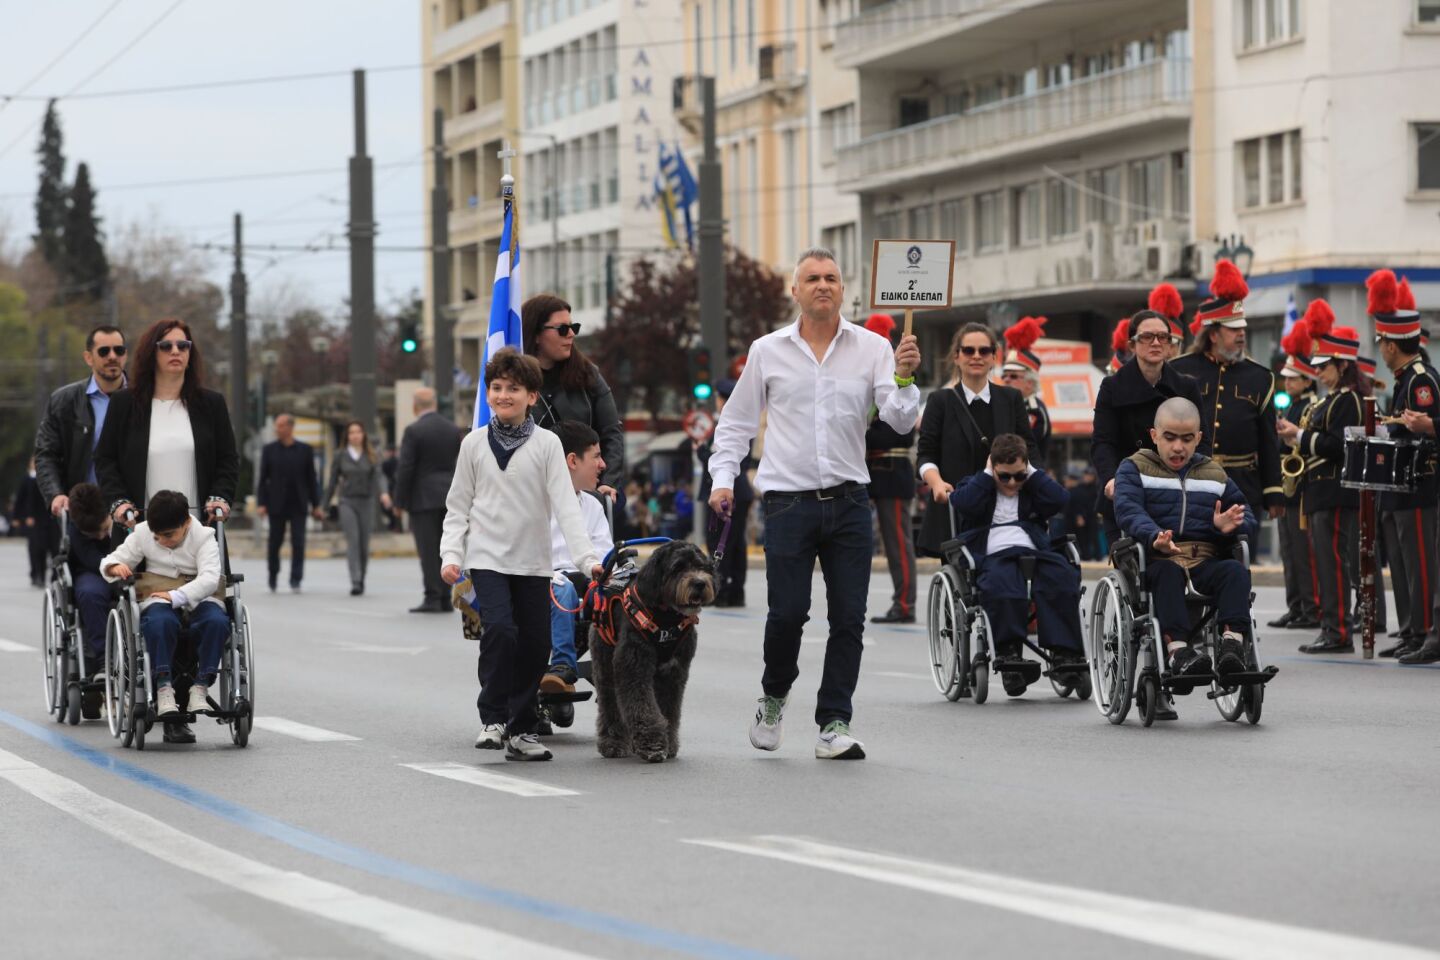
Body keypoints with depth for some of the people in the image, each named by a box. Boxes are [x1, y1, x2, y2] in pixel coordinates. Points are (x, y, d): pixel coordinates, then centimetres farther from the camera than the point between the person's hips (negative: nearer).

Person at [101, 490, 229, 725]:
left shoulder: (203, 536, -4)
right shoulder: (142, 533, 4)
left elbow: (210, 579, -17)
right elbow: (113, 559, 9)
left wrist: (177, 596, -29)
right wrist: (114, 567, -17)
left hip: (198, 596, 0)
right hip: (159, 596, 0)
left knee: (217, 621, -35)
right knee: (159, 622, -38)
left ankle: (199, 688, -27)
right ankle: (163, 688, -33)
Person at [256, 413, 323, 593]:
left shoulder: (305, 450, 4)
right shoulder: (269, 450, 3)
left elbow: (312, 479, 6)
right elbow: (262, 479, 2)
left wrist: (316, 505, 3)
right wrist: (260, 504, -6)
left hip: (298, 505, 0)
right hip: (276, 505, 0)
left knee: (298, 543, -8)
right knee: (274, 543, 5)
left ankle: (295, 580, -6)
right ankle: (273, 577, 24)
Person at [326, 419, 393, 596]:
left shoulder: (371, 457, 4)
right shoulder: (341, 457, 4)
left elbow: (379, 476, -9)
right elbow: (333, 482, 10)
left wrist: (384, 492, -29)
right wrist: (324, 505, 10)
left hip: (366, 502, 1)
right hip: (347, 502, -1)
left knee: (364, 544, 5)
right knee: (352, 540, -15)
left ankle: (361, 580, 22)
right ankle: (355, 582, -22)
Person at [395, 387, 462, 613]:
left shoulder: (413, 431, -10)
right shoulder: (453, 430, 7)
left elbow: (405, 469, -12)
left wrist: (400, 501, -5)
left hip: (423, 498, -5)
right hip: (449, 497, 5)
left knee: (428, 550, -4)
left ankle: (432, 598, -7)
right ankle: (445, 599, 9)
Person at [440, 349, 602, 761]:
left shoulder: (546, 444, 0)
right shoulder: (475, 444, 3)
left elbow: (565, 504, -7)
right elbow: (458, 507, 8)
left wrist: (587, 557, -16)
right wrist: (450, 554, -5)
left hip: (533, 561, 1)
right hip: (488, 557, -1)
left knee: (536, 645, 2)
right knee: (500, 630, -20)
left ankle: (521, 730, 14)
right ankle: (493, 718, -7)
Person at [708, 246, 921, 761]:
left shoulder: (871, 348, 5)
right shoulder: (768, 351, 6)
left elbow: (899, 420, -3)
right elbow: (735, 422, 13)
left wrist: (904, 379, -21)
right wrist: (723, 478, 2)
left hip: (849, 502, 1)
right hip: (789, 501, -1)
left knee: (849, 618, -1)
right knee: (787, 612, -6)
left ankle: (834, 724, 5)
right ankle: (774, 698, 21)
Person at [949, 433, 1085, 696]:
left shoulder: (1033, 487, 27)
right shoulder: (977, 486, 22)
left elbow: (1058, 500, 7)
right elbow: (965, 504, -2)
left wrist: (1031, 472, 12)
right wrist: (987, 475, 7)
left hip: (1034, 552, 2)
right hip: (993, 555, -2)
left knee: (1062, 576, -31)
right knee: (1001, 584, -39)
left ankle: (1065, 652, -35)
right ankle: (1008, 651, -38)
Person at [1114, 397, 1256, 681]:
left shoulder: (1215, 474, 24)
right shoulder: (1135, 468, 13)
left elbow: (1248, 519, 22)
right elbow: (1129, 511, -7)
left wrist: (1229, 526, -6)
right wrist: (1155, 537, -30)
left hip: (1206, 559, 3)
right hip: (1156, 559, -3)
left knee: (1236, 570, -30)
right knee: (1167, 572, -38)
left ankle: (1232, 641, -46)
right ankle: (1177, 649, -52)